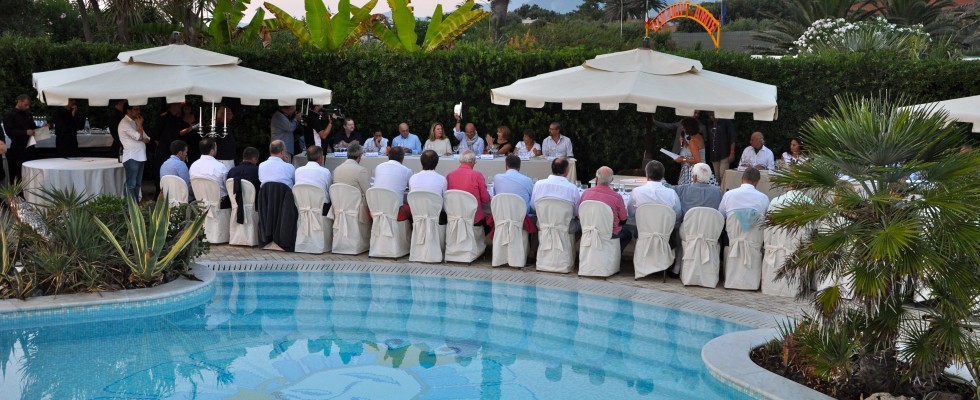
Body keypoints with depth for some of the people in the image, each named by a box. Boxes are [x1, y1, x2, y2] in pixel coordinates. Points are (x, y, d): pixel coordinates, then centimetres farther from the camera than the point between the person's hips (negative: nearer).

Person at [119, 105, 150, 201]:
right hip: (131, 158, -9)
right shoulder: (125, 123, -10)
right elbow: (139, 136, -19)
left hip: (140, 157, 9)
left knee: (138, 184, 12)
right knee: (131, 185, -8)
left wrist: (141, 138, -8)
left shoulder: (135, 121, 17)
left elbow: (147, 139, 14)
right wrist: (140, 124, -4)